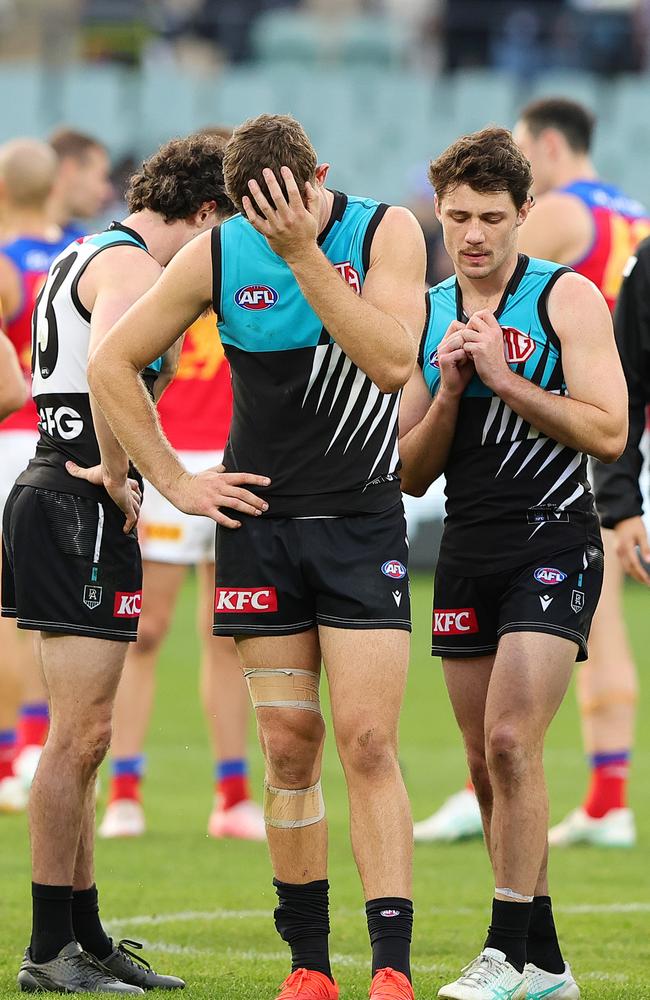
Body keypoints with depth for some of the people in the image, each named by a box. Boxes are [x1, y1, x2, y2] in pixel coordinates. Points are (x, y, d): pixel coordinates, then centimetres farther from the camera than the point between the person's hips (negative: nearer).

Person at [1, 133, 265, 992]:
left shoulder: (86, 259, 21)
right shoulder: (131, 267, -11)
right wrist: (118, 478, -23)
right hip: (81, 510, -11)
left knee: (79, 738, 14)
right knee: (80, 735, -8)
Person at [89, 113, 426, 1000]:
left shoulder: (386, 231, -6)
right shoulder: (219, 254, -2)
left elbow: (393, 362, -21)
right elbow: (112, 364, 7)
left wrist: (305, 254, -25)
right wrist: (174, 483, 3)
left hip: (362, 522, -2)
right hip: (260, 524, 2)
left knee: (368, 743, -11)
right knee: (289, 748, 2)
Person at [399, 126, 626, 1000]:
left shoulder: (568, 298, -3)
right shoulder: (425, 318, 10)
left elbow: (608, 432, -12)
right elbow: (410, 473, 10)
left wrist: (504, 377, -16)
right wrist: (447, 390, -7)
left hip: (552, 544, -6)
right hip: (467, 554, 6)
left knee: (511, 741, -18)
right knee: (487, 766, 6)